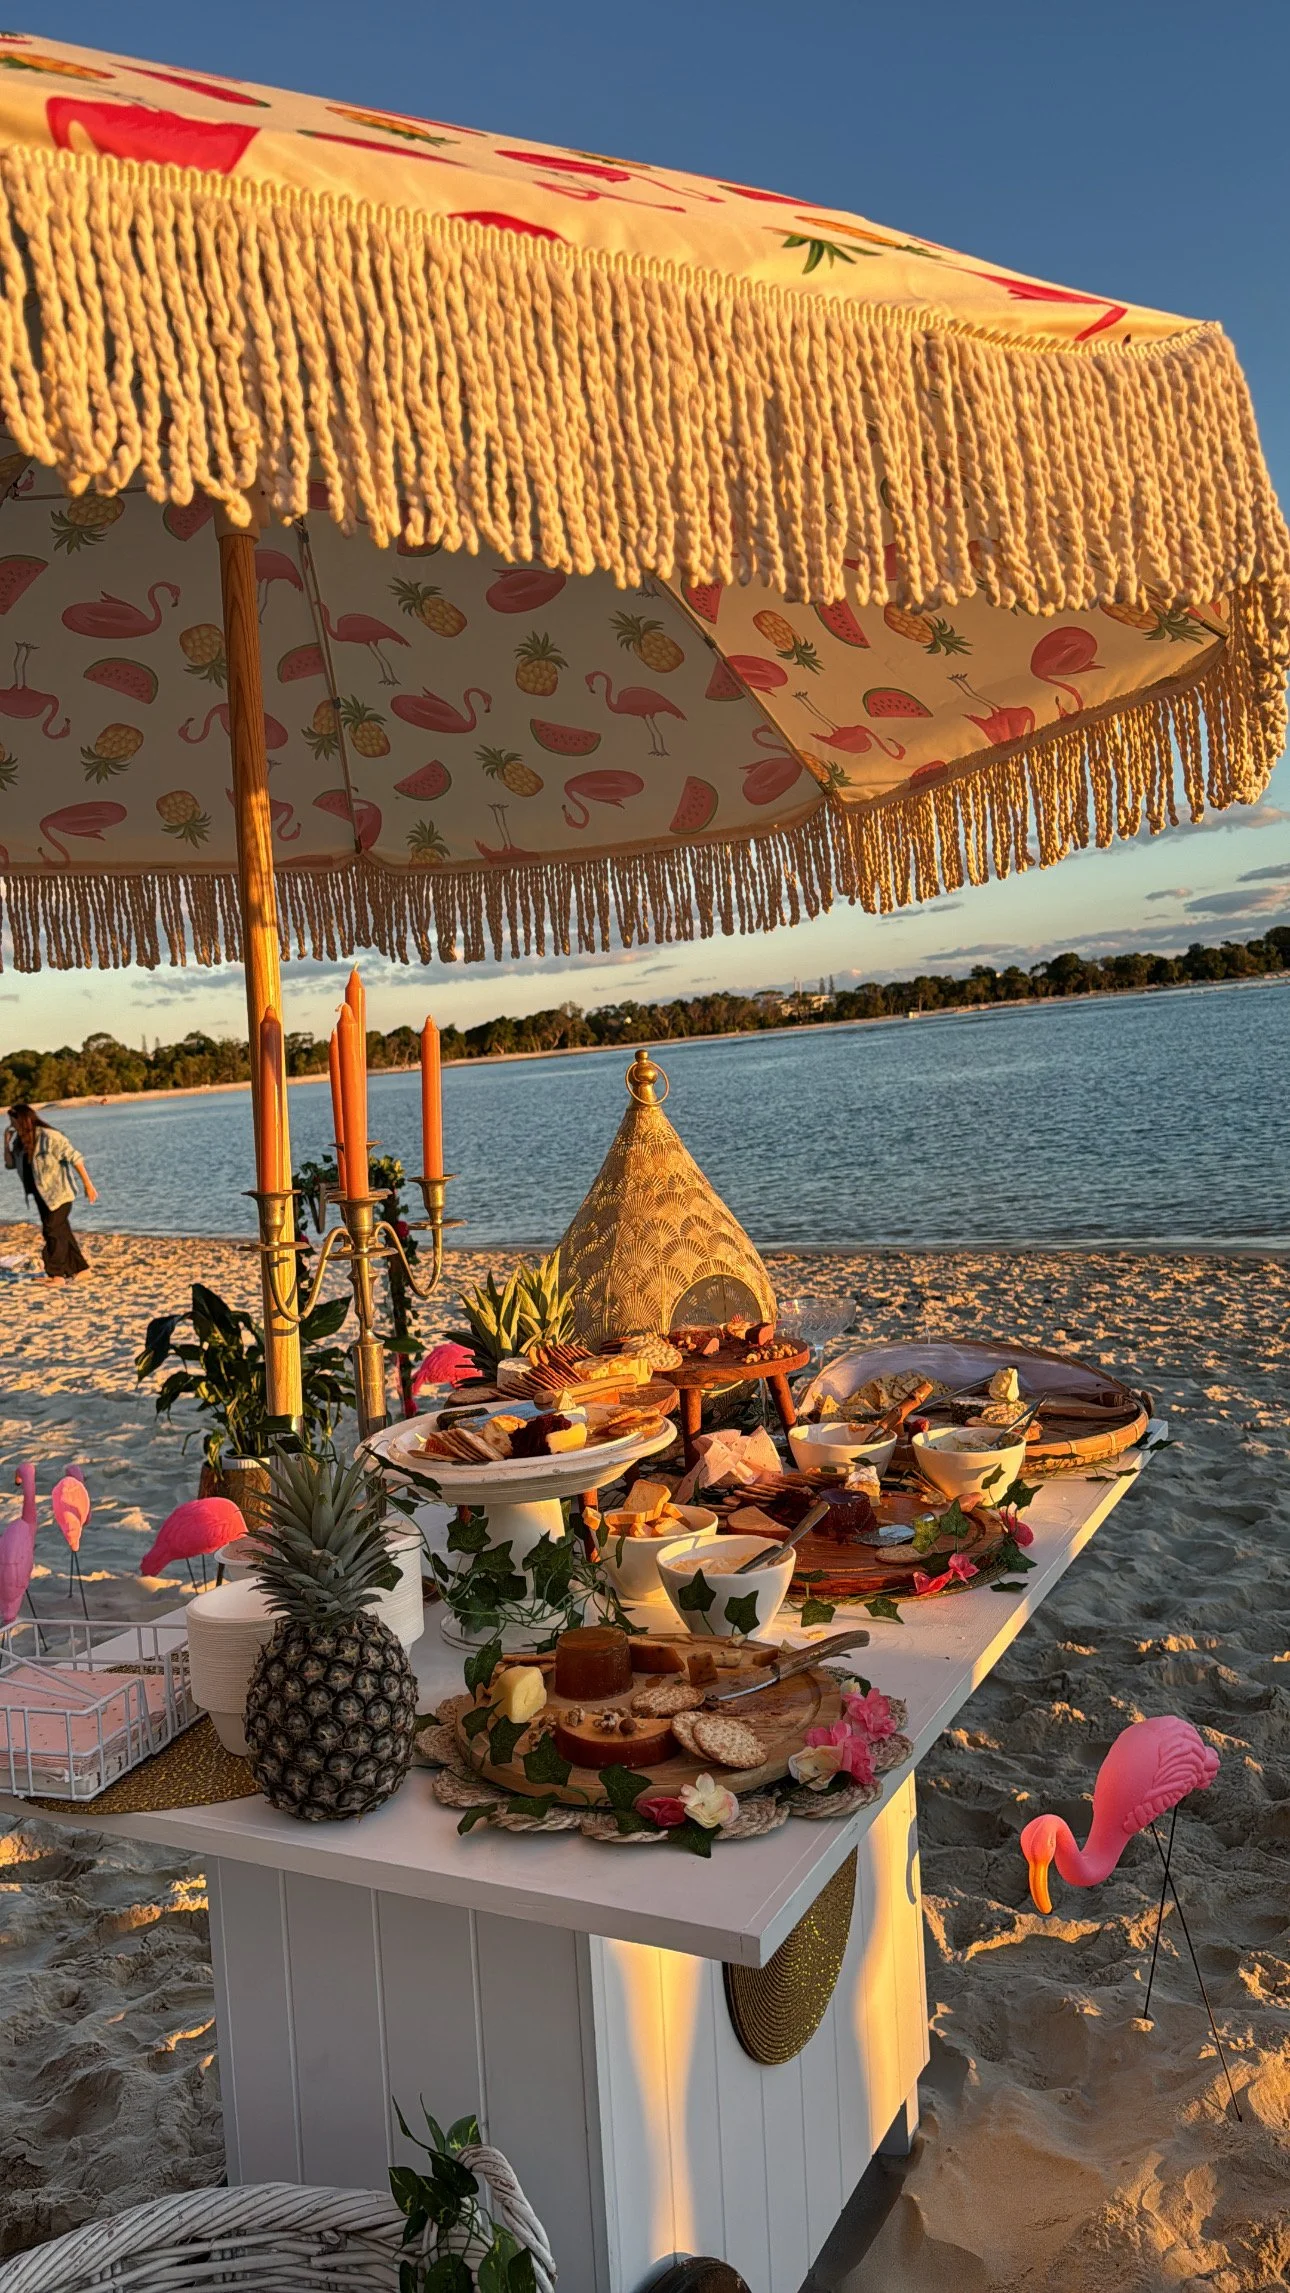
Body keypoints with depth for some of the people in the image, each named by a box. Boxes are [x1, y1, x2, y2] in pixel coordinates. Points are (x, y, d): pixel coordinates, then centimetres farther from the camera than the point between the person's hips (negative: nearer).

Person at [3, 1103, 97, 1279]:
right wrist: (6, 1142, -3)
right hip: (42, 1195, 8)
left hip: (58, 1193, -8)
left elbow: (74, 1157, -21)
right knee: (61, 1231, 12)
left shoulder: (49, 1136, -19)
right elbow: (10, 1164, 11)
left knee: (53, 1230, -7)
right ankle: (80, 1268, 20)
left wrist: (87, 1184, -23)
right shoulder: (21, 1141, 5)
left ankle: (57, 1274, -2)